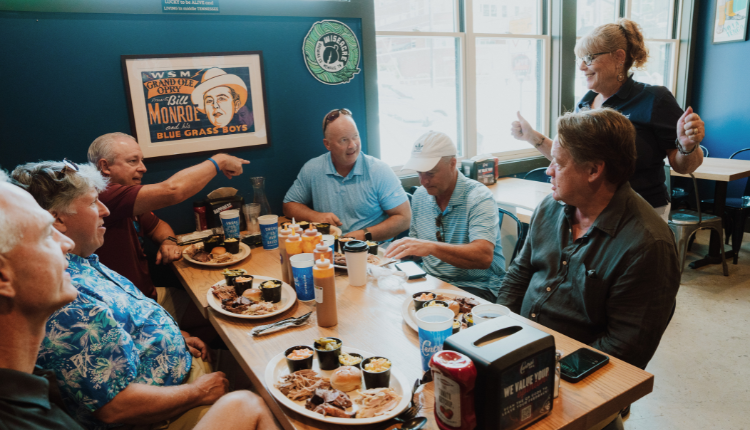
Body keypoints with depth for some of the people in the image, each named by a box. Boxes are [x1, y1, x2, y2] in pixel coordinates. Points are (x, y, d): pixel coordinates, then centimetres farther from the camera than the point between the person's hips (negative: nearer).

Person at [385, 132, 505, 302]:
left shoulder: (479, 197, -14)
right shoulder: (420, 195, 7)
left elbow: (484, 257, -29)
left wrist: (432, 247, -39)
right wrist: (399, 250, -3)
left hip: (475, 287, -6)